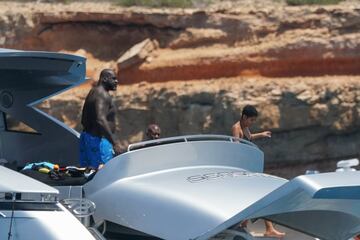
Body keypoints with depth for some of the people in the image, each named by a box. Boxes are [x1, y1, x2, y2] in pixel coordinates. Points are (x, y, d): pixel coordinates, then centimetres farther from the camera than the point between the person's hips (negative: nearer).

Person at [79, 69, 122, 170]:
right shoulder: (103, 95, -15)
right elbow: (101, 120, -29)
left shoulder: (93, 92, 18)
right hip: (98, 140, -11)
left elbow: (84, 121, 25)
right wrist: (114, 143, -32)